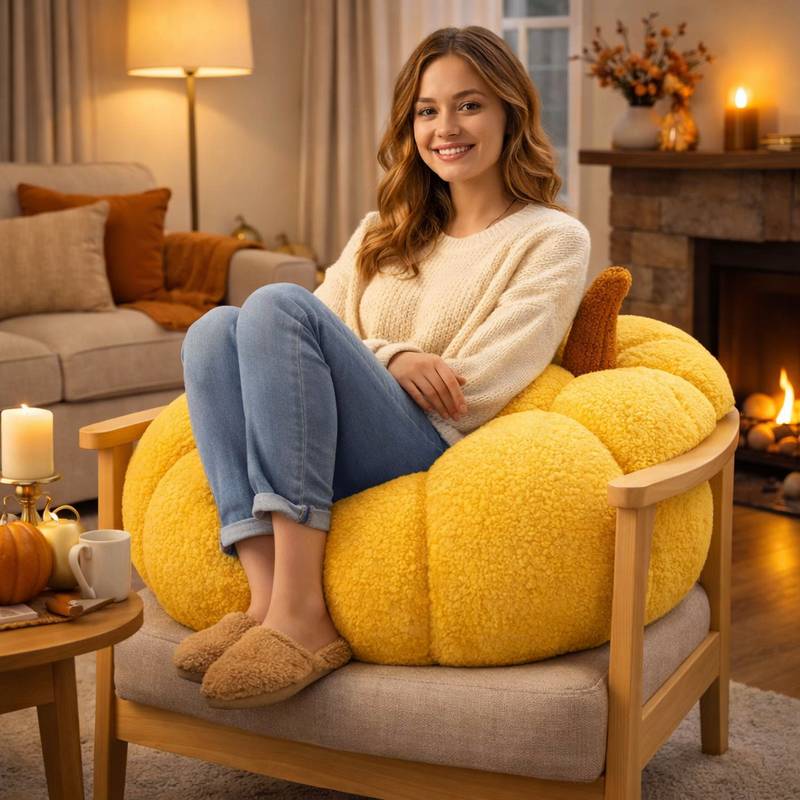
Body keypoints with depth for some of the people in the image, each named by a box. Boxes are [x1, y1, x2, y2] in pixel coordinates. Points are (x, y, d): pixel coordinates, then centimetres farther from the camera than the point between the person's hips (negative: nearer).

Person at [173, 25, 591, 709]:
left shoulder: (552, 239, 8)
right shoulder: (382, 233, 26)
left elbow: (466, 395, -4)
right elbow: (321, 340, 11)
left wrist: (359, 360, -2)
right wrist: (390, 359, -9)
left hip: (440, 459, -5)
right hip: (317, 465, 6)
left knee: (278, 306, -25)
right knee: (214, 329, -19)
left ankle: (302, 615, -34)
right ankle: (266, 597, -32)